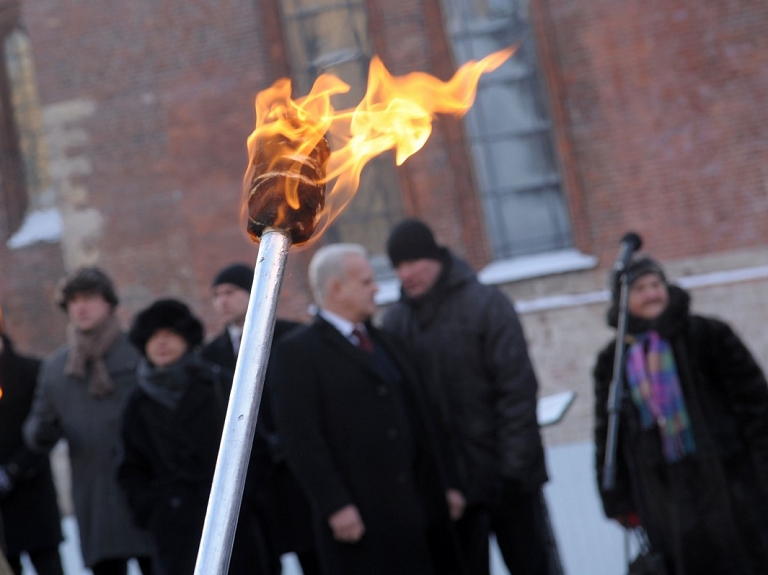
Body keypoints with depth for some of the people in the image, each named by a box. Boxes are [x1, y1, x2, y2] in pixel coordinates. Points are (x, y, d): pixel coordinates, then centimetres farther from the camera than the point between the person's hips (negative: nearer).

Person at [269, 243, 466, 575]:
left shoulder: (383, 342, 20)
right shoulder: (297, 352, -5)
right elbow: (302, 439, -13)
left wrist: (442, 486, 19)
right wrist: (335, 506, -20)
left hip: (420, 507, 7)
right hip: (360, 517, -7)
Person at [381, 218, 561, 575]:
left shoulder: (486, 304, -7)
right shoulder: (396, 321, 4)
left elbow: (517, 389, -11)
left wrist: (514, 465, -16)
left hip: (504, 476, -3)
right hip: (446, 481, 3)